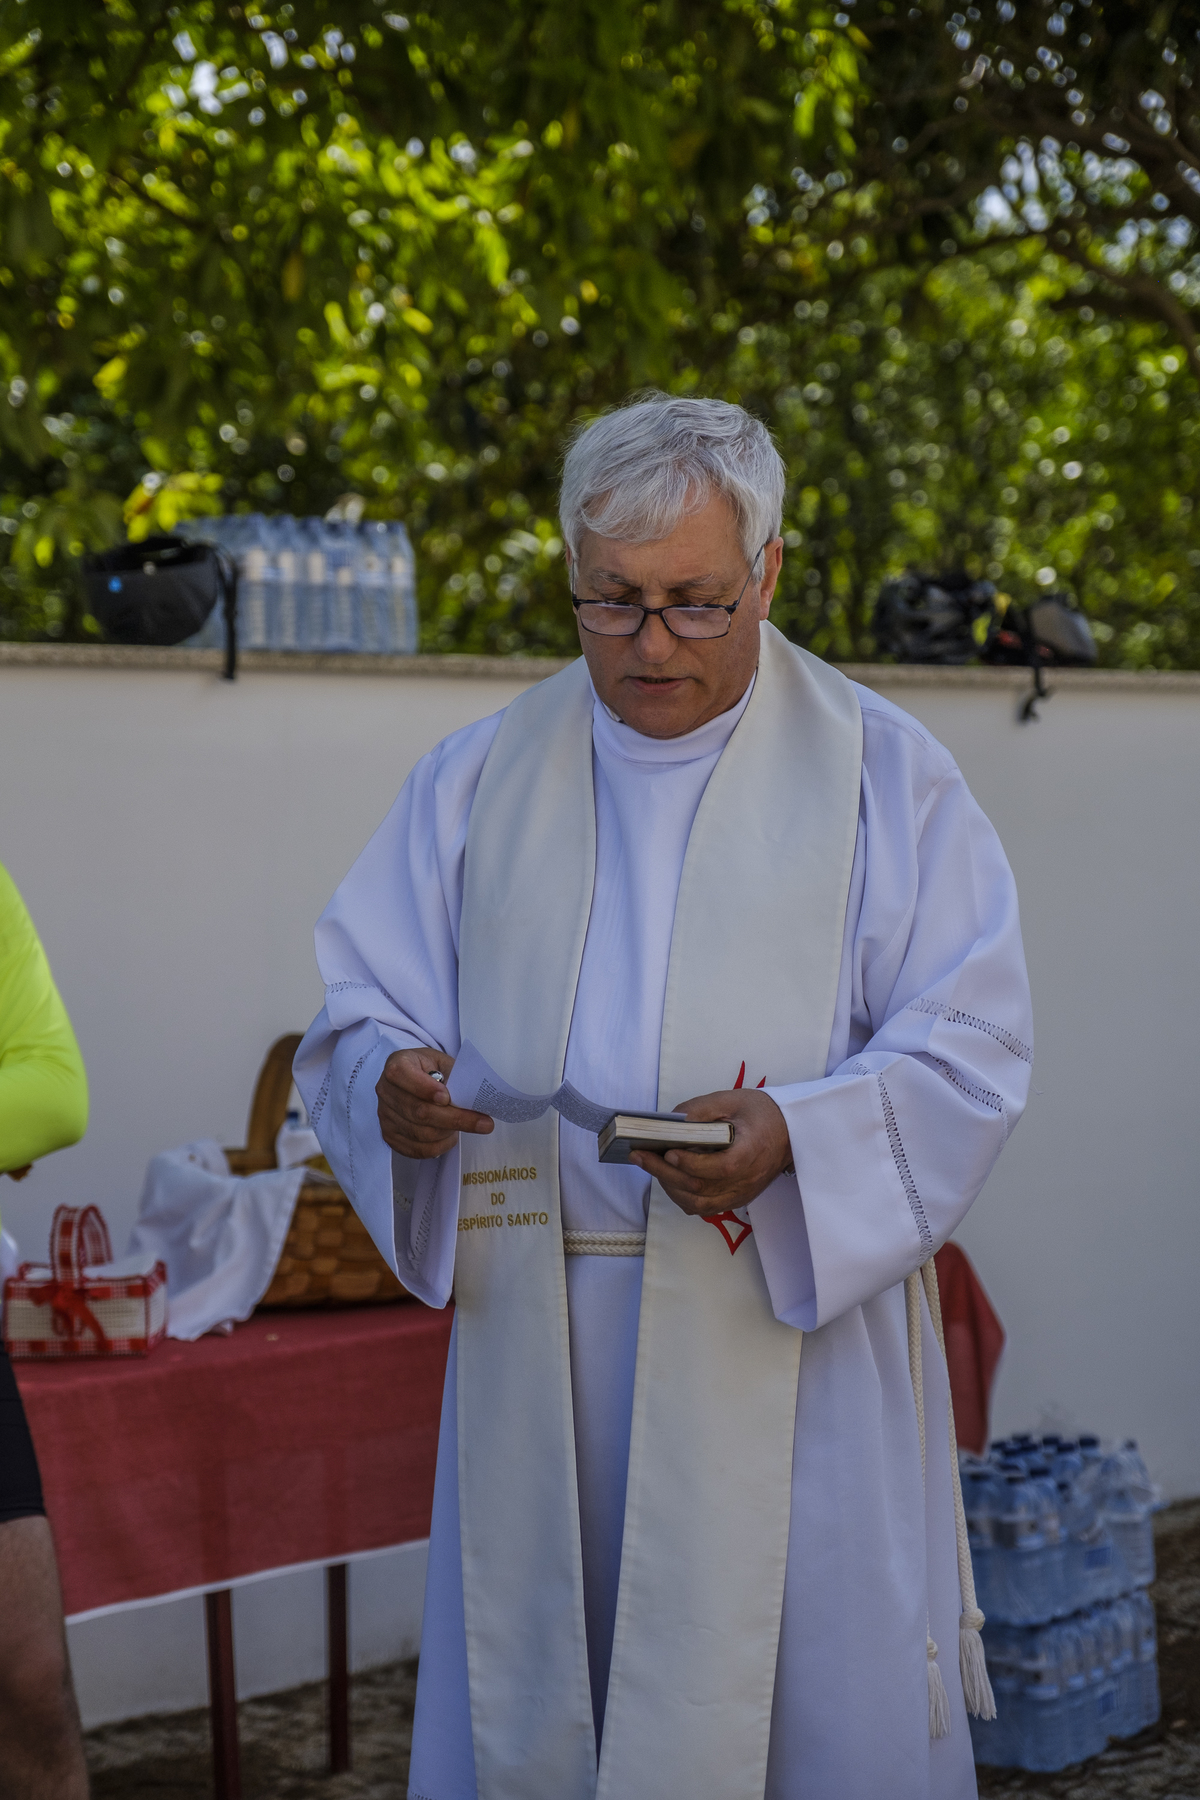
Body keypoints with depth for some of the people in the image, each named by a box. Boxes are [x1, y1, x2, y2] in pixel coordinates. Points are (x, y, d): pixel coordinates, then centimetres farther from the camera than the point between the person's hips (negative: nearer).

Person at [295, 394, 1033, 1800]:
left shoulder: (883, 775, 2)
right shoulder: (476, 780, 11)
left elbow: (971, 1052, -4)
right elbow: (359, 1010, 9)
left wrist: (791, 1136, -22)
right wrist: (391, 1081, -15)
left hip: (793, 1317, -2)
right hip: (538, 1328, 3)